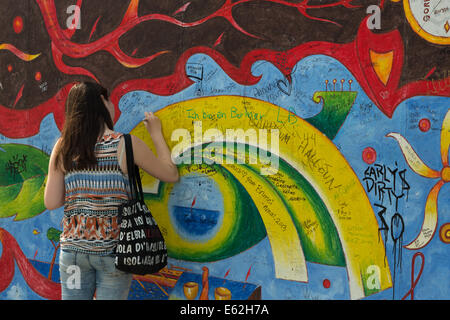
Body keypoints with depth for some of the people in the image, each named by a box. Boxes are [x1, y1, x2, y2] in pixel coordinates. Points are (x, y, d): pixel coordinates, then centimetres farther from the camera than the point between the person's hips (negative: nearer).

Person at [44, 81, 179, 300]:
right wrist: (156, 134, 14)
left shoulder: (63, 147, 0)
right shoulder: (126, 144, -8)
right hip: (113, 249, -2)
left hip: (73, 247, 3)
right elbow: (171, 175, 2)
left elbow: (51, 203, -1)